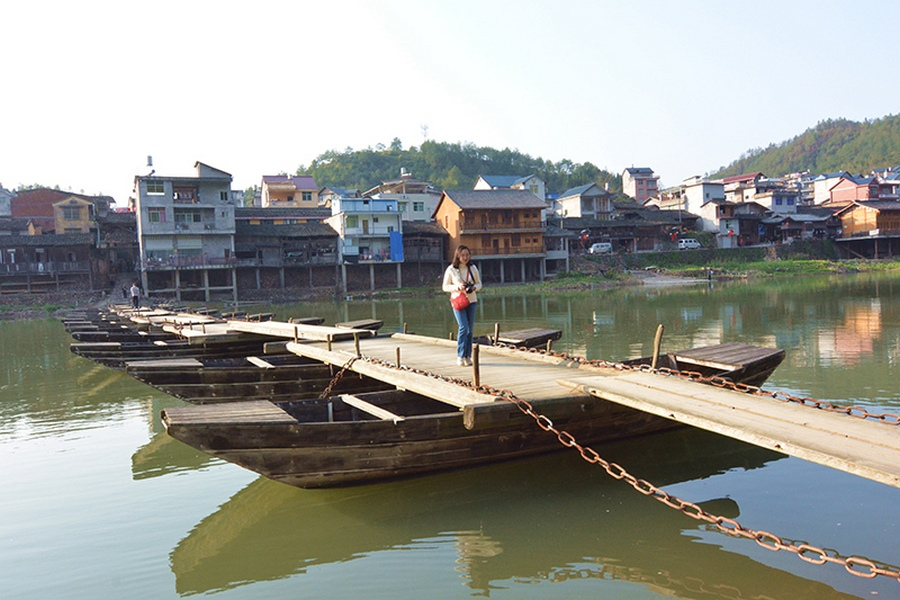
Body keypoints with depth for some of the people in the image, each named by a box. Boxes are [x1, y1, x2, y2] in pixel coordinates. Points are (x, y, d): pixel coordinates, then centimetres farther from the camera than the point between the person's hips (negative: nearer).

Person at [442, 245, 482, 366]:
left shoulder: (473, 268, 5)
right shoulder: (451, 269, -4)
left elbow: (479, 284, 13)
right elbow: (445, 287, 0)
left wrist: (474, 287, -10)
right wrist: (457, 287, -17)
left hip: (471, 301, 4)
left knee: (470, 329, 6)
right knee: (463, 327, -15)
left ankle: (468, 356, 15)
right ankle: (460, 356, -7)